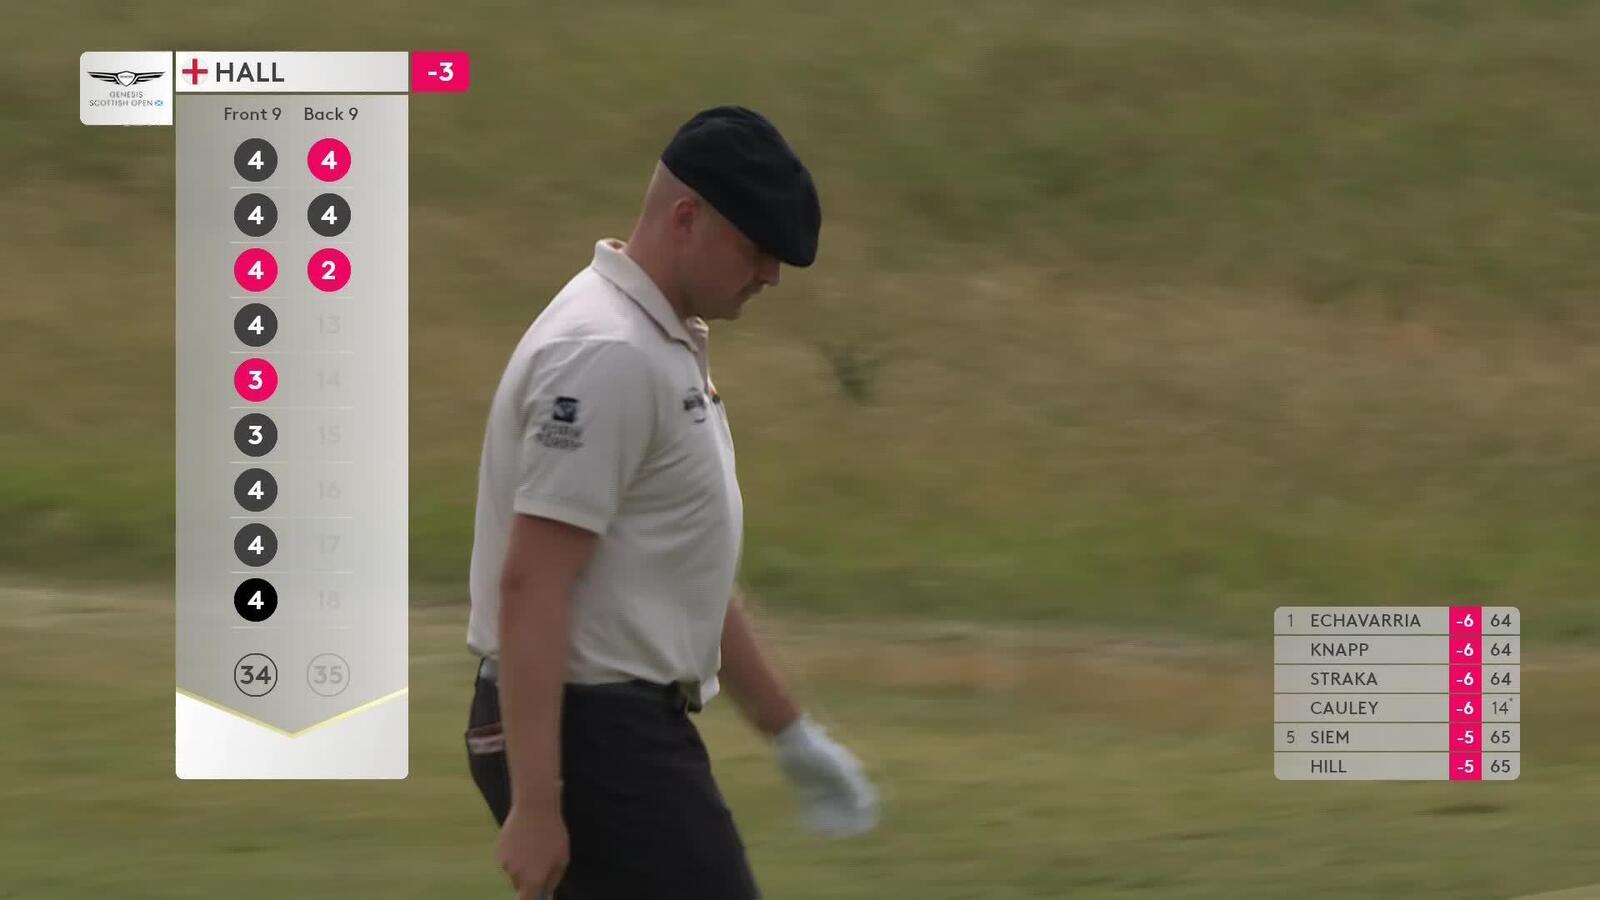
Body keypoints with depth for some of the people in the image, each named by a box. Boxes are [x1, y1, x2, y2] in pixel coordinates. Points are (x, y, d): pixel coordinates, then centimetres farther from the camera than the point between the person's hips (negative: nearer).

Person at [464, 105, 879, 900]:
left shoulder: (663, 345, 15)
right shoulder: (606, 355, -18)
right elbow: (530, 586, -23)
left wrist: (789, 731, 25)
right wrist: (534, 803, -26)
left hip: (626, 726, 10)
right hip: (589, 737, -10)